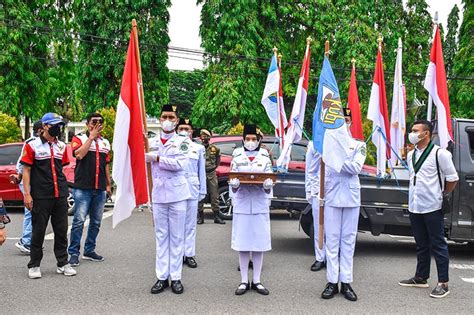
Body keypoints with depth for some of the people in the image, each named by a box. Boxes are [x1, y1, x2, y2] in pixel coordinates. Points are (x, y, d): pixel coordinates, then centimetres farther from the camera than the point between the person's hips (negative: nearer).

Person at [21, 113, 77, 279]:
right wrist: (27, 194, -10)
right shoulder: (32, 145, -2)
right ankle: (34, 265, 14)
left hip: (60, 195, 5)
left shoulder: (62, 146, 13)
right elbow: (26, 170, -3)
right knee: (38, 231, 2)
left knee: (62, 230, 8)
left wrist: (64, 190, 14)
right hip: (40, 196, -5)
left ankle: (62, 263, 18)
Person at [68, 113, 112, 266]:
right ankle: (74, 252, -1)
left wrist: (108, 184, 18)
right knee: (79, 221, -8)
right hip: (83, 188, -5)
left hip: (100, 189, 6)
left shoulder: (105, 142, 17)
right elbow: (79, 154, -19)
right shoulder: (79, 138, 1)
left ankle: (89, 250, 21)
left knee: (96, 222, 10)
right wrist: (91, 137, -13)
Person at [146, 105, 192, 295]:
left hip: (177, 195, -3)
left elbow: (180, 164, -14)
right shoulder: (153, 142, 13)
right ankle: (162, 277, 9)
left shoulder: (183, 142, 1)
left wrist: (157, 158, -12)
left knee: (177, 237, 1)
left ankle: (176, 277, 6)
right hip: (158, 195, 3)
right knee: (161, 236, 5)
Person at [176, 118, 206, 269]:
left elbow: (202, 170, 11)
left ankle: (189, 254, 8)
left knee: (190, 224, 3)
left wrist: (202, 191, 6)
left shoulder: (198, 148, 12)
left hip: (192, 188, 1)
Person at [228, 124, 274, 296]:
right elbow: (233, 185, 4)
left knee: (259, 244, 3)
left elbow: (268, 186, 3)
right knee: (243, 245, 1)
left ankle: (257, 281, 13)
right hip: (242, 206, 0)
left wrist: (268, 185, -20)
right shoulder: (237, 158, 6)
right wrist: (233, 185, -19)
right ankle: (244, 281, 11)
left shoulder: (265, 158, 6)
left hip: (260, 206, 0)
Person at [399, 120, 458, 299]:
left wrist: (442, 195, 3)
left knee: (438, 245, -1)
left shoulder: (439, 153, -10)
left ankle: (443, 283, 4)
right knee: (421, 245, 16)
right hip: (414, 208, 7)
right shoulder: (411, 155, 12)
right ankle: (421, 278, 25)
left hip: (432, 208, -7)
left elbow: (452, 179, -6)